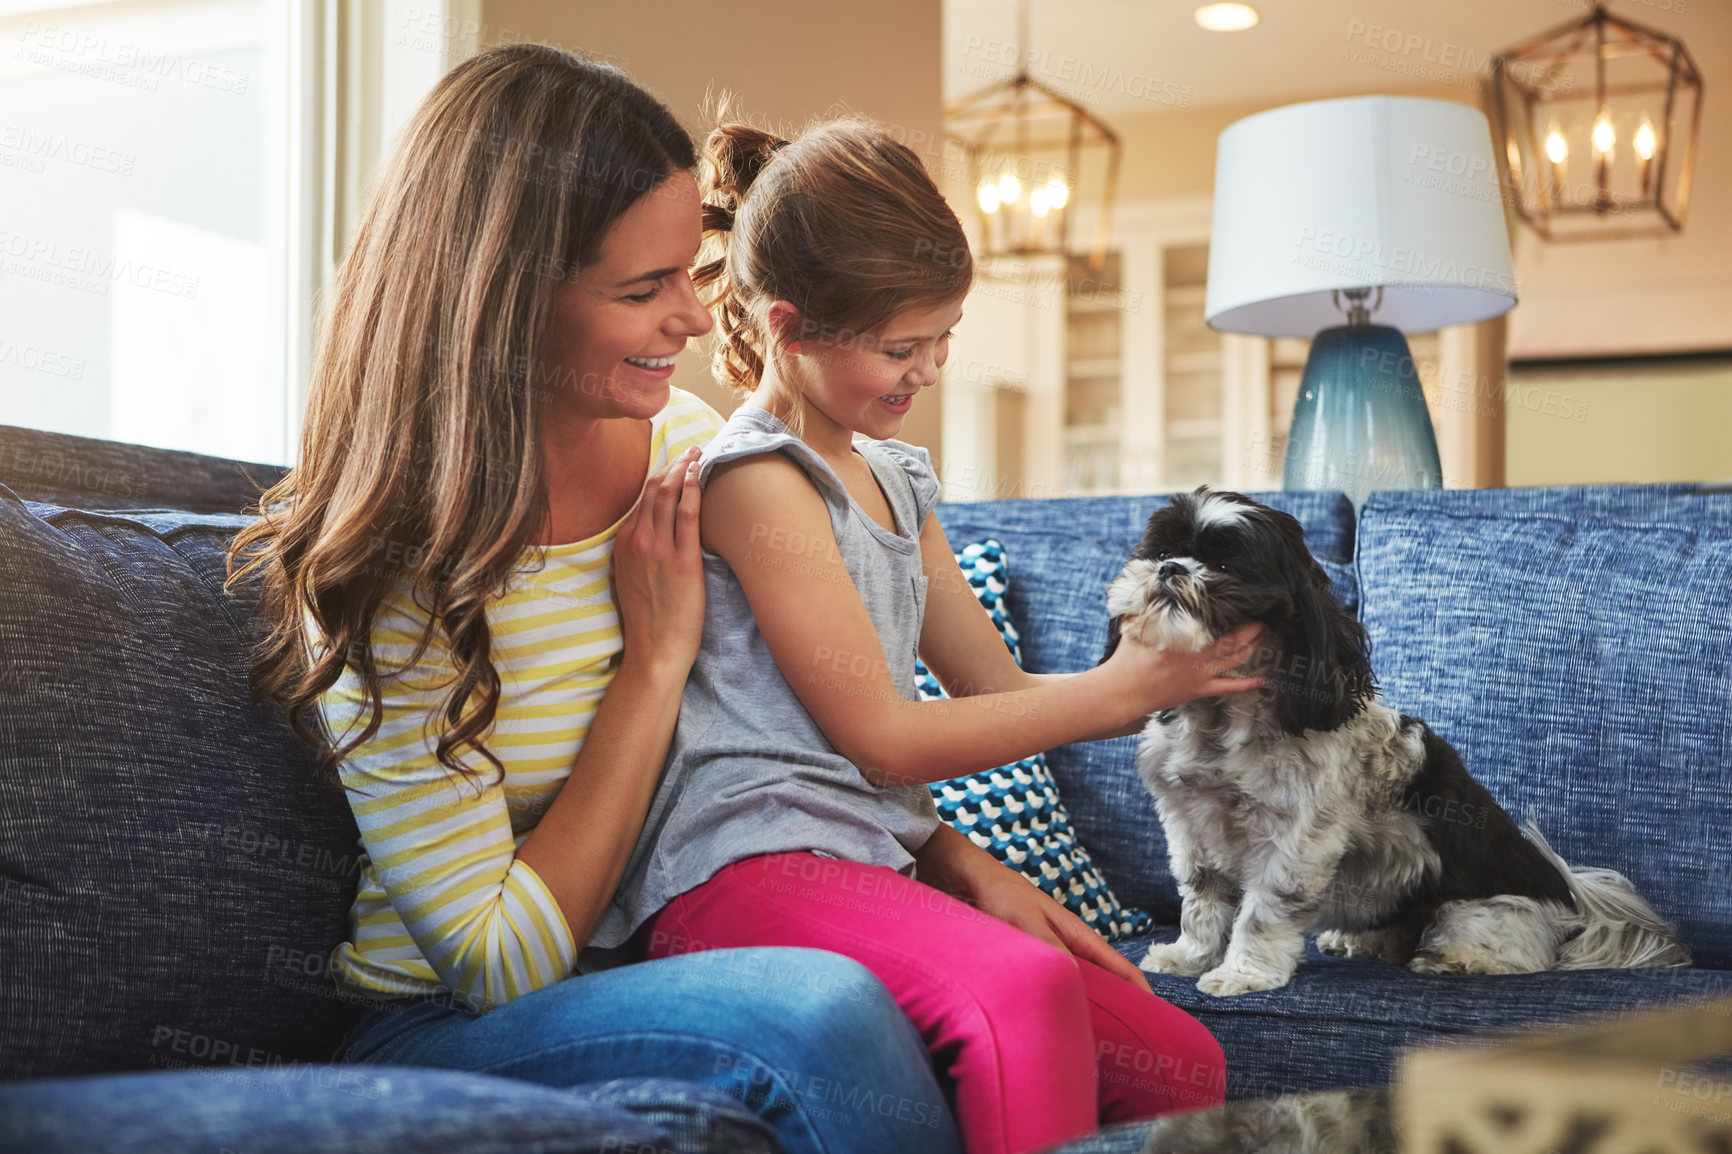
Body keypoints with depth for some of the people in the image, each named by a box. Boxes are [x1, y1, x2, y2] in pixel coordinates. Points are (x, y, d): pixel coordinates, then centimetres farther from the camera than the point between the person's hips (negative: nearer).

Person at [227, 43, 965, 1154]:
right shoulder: (385, 576, -18)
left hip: (677, 956, 5)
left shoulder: (688, 443, 1)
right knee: (826, 1010, -33)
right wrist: (655, 660, -18)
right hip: (441, 1027, -5)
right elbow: (502, 963, -17)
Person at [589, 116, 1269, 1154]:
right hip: (748, 864, -9)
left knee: (1186, 1067, -3)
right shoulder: (755, 476, -7)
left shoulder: (896, 477, 21)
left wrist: (1170, 680, 5)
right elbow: (881, 737, -10)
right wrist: (1120, 689, -6)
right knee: (1026, 992, -36)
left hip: (877, 867, 9)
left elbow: (999, 688, 22)